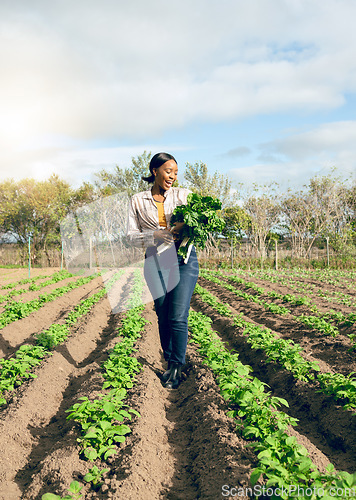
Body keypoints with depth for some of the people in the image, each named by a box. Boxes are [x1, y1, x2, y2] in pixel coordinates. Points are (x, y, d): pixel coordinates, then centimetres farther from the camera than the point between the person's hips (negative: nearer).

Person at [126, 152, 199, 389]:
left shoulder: (184, 195, 6)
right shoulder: (137, 201, 6)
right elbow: (131, 236, 2)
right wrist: (156, 235, -17)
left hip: (184, 260, -1)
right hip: (156, 262, 1)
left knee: (178, 316, -8)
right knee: (163, 317, 6)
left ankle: (177, 367, 8)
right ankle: (169, 362, 26)